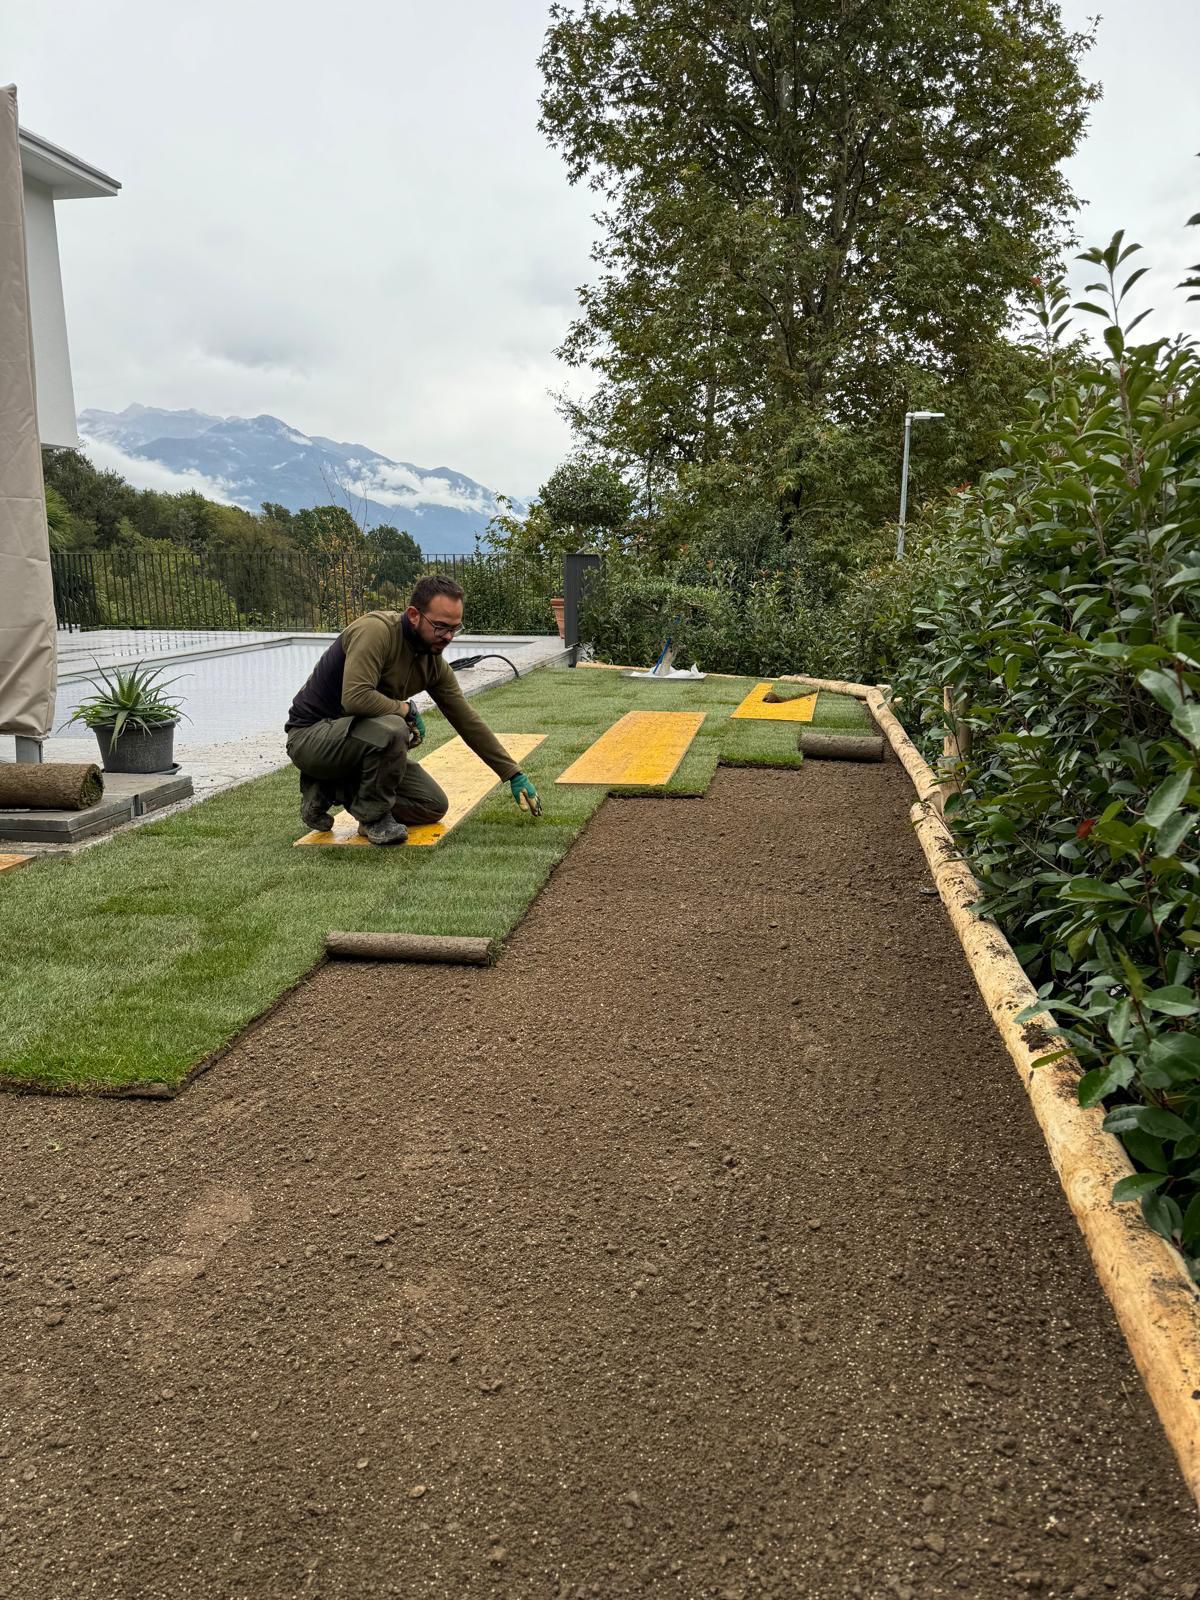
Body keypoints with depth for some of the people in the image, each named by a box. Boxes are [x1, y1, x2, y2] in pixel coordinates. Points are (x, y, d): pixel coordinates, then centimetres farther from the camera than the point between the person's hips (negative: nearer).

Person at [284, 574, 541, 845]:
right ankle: (373, 815, -11)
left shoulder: (434, 663, -1)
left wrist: (514, 775, 6)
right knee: (392, 729, -36)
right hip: (310, 735, -8)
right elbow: (355, 697, -37)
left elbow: (468, 721, 5)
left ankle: (328, 789, 9)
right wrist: (405, 708, -18)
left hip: (365, 740, 8)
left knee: (434, 806, 3)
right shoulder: (376, 630, -25)